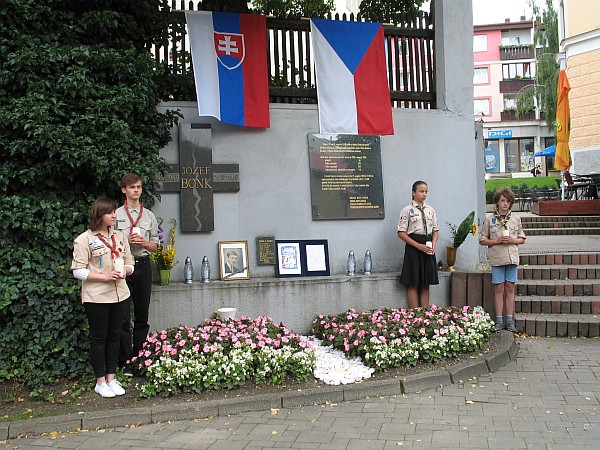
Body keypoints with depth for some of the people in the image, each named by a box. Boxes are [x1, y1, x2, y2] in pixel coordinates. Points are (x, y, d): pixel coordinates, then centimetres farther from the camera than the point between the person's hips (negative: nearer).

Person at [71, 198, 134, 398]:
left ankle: (111, 379, 22)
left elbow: (129, 263, 14)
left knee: (114, 336, 11)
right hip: (96, 297, -5)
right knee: (98, 338, 4)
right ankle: (100, 382, 16)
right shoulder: (84, 239, -7)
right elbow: (78, 271, -11)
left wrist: (124, 272, -9)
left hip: (119, 294, 5)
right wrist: (105, 277, -19)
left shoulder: (119, 236, 9)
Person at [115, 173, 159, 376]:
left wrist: (144, 243, -6)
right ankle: (126, 361, 3)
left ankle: (140, 357, 16)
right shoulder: (117, 215, 3)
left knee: (142, 315, 7)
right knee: (123, 315, -4)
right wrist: (127, 241, -13)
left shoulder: (149, 216, 12)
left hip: (143, 265, 3)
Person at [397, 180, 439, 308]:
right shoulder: (407, 210, -5)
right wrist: (419, 246, -15)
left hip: (428, 249, 5)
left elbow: (435, 230, 15)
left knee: (425, 284, 8)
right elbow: (401, 233, -8)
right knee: (413, 284, -2)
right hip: (413, 248, -5)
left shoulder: (431, 210, 11)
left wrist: (433, 245, -4)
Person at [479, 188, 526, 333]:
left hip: (512, 257, 2)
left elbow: (522, 239, 13)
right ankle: (499, 320, 6)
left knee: (510, 288, 5)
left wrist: (513, 240, -7)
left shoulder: (516, 218, 9)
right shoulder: (490, 220, 3)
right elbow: (482, 239, 4)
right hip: (497, 258, -2)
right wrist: (497, 241, -10)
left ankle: (510, 320, 10)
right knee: (499, 289, 0)